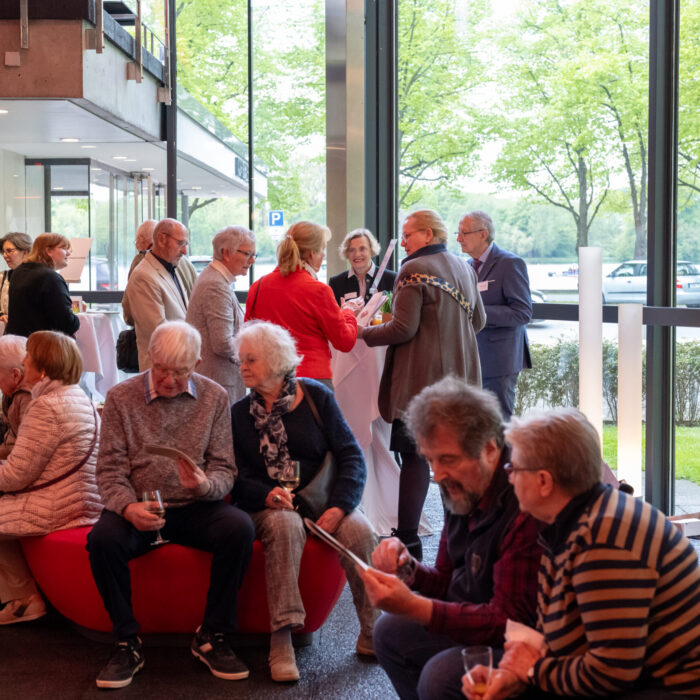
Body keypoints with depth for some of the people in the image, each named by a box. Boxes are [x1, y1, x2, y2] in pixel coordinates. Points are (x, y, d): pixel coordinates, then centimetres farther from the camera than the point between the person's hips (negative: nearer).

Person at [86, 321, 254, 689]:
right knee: (102, 538, -32)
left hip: (195, 508, 1)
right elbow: (110, 470, -2)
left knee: (239, 528, -29)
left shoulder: (214, 397, 3)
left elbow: (224, 469, 1)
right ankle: (127, 643, -12)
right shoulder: (121, 397, 1)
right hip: (140, 509, -1)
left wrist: (205, 485, -24)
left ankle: (211, 638, -12)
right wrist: (127, 507, -23)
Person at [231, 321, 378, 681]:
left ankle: (373, 634, -17)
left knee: (359, 530, -29)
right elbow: (237, 479, 4)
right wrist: (266, 495, -18)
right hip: (269, 506, 0)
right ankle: (281, 639, -35)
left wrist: (339, 506, -15)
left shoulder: (315, 396, 4)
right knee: (284, 525, -35)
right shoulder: (240, 413, 9)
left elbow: (351, 455, -1)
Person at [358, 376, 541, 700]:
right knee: (390, 632, 11)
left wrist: (414, 607, -36)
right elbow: (447, 581, 11)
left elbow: (509, 621, -28)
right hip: (472, 623, 9)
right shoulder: (462, 489, -1)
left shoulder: (523, 507, -29)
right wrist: (409, 571, -12)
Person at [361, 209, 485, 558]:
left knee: (414, 457, -4)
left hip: (421, 378, -7)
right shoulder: (464, 269, 12)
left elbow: (403, 329, -17)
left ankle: (408, 541, -4)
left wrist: (364, 333, -4)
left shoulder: (413, 270, -12)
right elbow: (478, 322, 19)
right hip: (461, 376, 7)